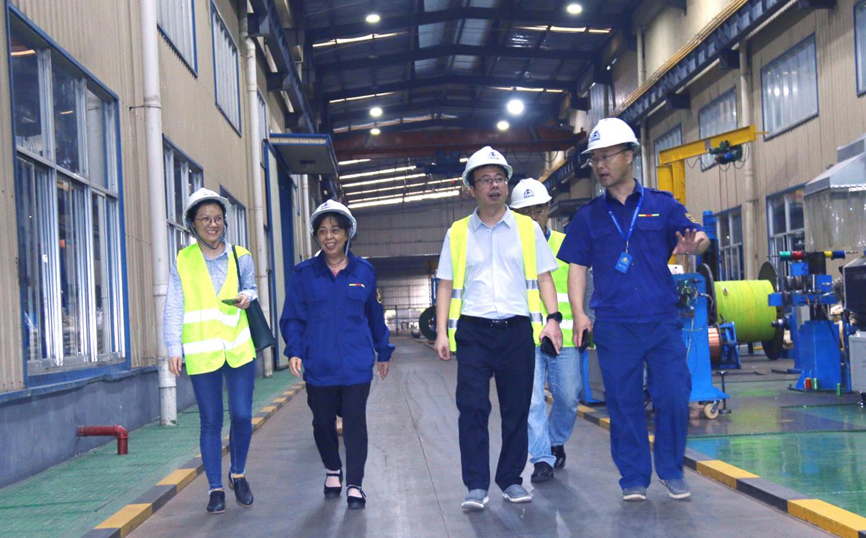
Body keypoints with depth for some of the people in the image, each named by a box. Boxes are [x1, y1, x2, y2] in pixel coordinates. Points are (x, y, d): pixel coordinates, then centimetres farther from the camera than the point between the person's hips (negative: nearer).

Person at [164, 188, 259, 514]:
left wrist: (247, 297, -4)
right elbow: (174, 307, 0)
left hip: (239, 349, 2)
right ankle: (215, 488, 14)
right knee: (211, 422, 3)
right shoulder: (183, 261, 1)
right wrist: (174, 347, -9)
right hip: (202, 352, -1)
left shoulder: (240, 257, 6)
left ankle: (238, 474, 23)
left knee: (242, 416, -1)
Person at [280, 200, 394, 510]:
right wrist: (294, 351, -10)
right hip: (318, 366, 1)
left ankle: (354, 484, 9)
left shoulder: (363, 271, 2)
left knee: (355, 423, -1)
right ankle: (333, 471, 36)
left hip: (356, 365, -1)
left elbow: (375, 315, 11)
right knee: (323, 422, 12)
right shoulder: (304, 273, 0)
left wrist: (383, 352, 17)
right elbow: (292, 318, 2)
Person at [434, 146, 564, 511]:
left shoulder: (527, 229, 9)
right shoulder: (457, 233, 9)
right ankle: (476, 486, -1)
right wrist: (442, 331, 0)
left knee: (517, 409, 5)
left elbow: (543, 277, 9)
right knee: (472, 408, -7)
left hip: (517, 329, 1)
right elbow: (447, 286, 9)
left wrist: (552, 318, -4)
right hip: (473, 330, -1)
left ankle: (511, 480, 17)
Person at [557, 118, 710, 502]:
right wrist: (578, 314, -5)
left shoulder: (661, 205, 7)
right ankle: (633, 477, 15)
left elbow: (699, 237, 2)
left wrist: (694, 243, -24)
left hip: (663, 321, -1)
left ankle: (671, 470, 16)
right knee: (624, 404, 3)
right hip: (614, 325, 1)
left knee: (674, 398, -3)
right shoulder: (588, 216, 11)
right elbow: (577, 266, 9)